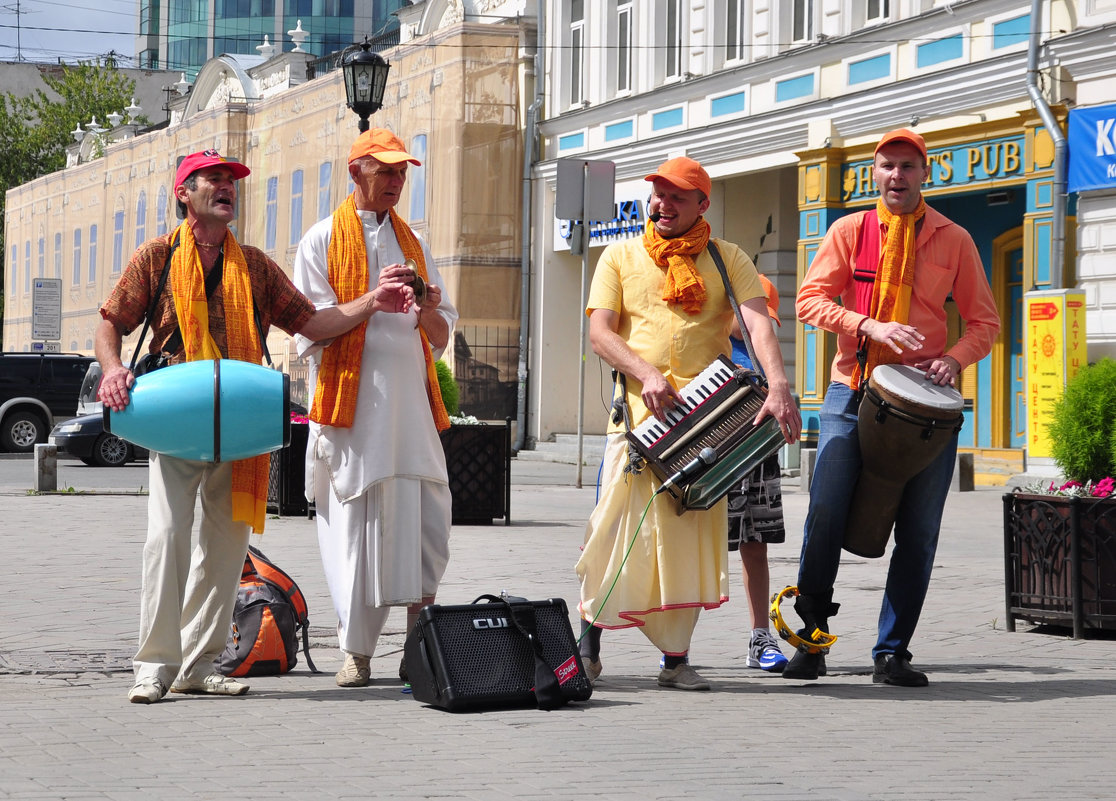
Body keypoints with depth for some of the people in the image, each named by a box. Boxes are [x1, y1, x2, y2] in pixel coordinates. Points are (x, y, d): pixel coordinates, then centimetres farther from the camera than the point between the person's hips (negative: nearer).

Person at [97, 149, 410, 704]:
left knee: (226, 542, 4)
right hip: (174, 418, -4)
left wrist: (371, 304, -2)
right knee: (168, 534, -15)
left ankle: (197, 664, 13)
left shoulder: (254, 265, 13)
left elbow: (309, 322, 11)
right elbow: (111, 323, 6)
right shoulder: (157, 257, 4)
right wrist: (112, 368, -14)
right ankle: (155, 664, -8)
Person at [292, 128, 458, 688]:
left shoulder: (413, 244, 20)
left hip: (411, 404, 4)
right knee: (356, 524, -5)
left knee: (428, 525, -4)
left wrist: (430, 313, -4)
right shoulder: (323, 240, 6)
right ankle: (356, 652, 3)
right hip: (351, 402, -4)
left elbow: (441, 339, 18)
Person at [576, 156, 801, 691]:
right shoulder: (621, 257, 11)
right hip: (640, 410, 0)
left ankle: (675, 657, 6)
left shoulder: (727, 260, 9)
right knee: (617, 526, -6)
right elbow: (599, 332, 3)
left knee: (693, 531, 0)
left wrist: (778, 387, -23)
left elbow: (758, 324, -5)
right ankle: (590, 643, 8)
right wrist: (647, 375, -15)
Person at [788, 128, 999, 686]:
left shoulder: (953, 240, 7)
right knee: (826, 513, -11)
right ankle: (813, 635, 6)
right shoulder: (850, 231, 6)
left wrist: (955, 358, -11)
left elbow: (984, 321, 10)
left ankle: (892, 654, 9)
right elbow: (810, 299, -1)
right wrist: (871, 327, -15)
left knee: (918, 531, 0)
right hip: (853, 390, -1)